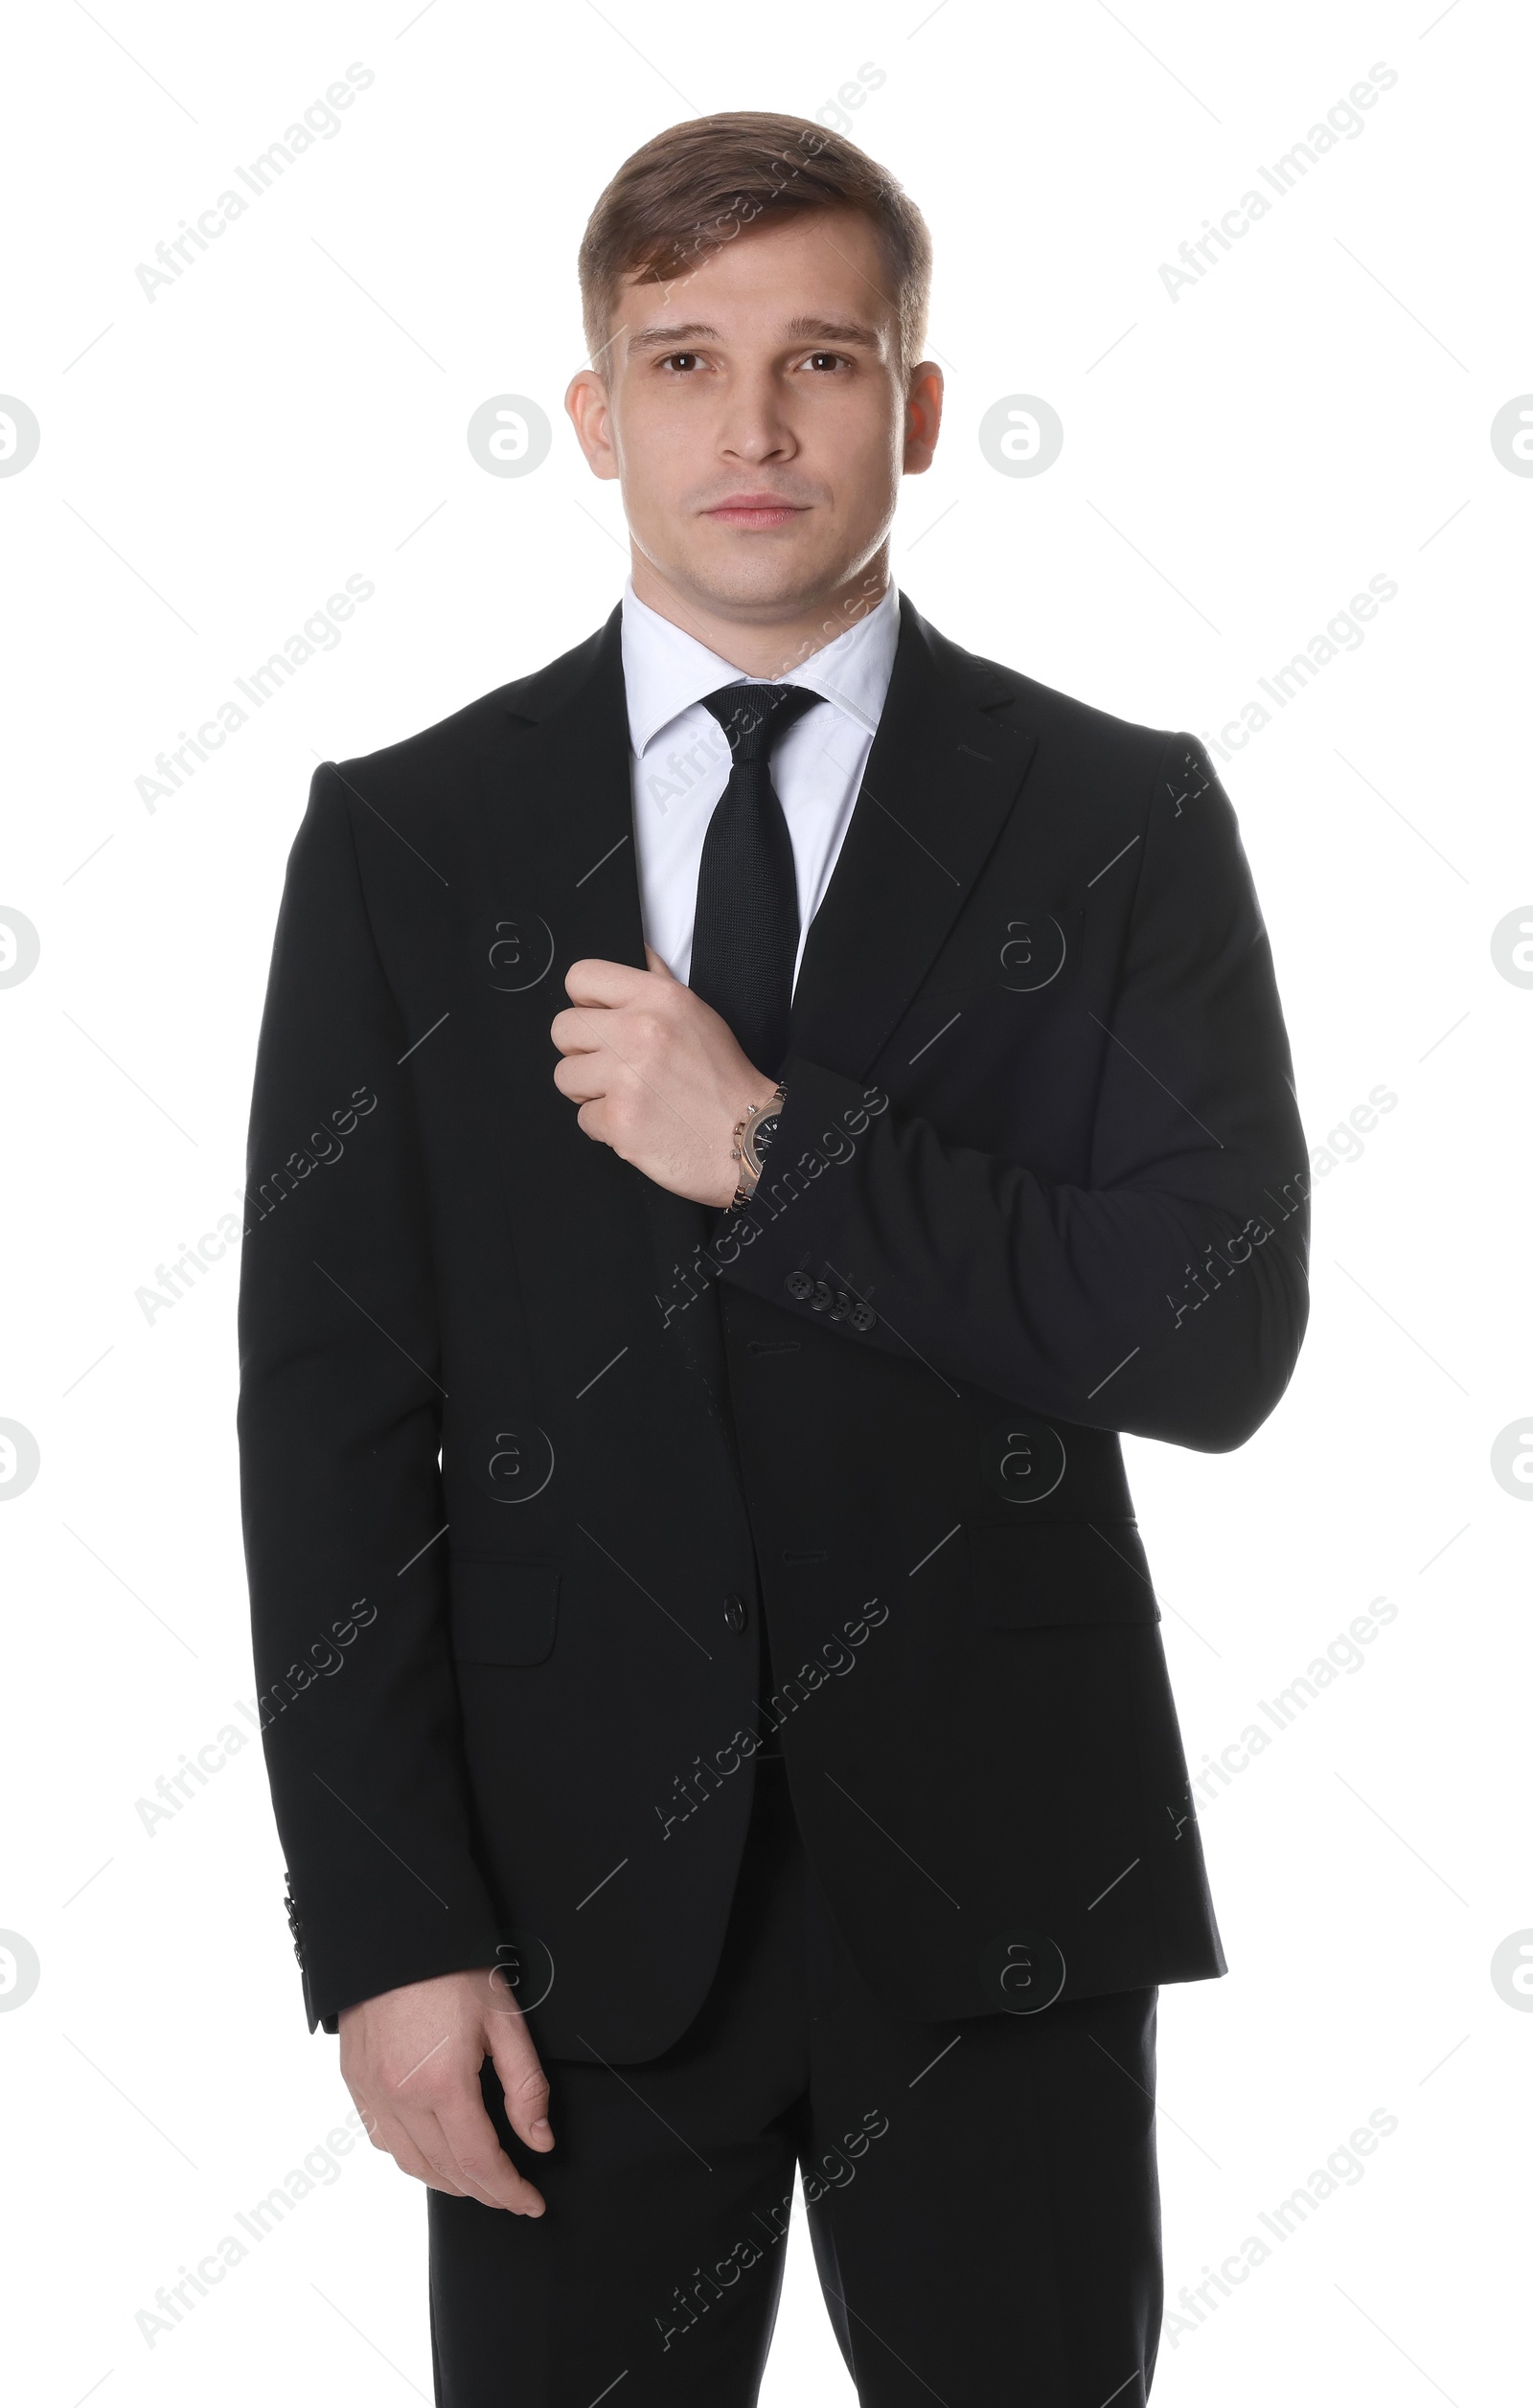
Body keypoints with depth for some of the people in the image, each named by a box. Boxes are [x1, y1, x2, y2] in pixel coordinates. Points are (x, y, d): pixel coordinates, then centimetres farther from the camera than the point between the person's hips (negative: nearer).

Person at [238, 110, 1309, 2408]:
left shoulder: (1119, 819, 0)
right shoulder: (403, 838, 2)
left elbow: (1218, 1342, -8)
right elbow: (328, 1406, -1)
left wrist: (773, 1148, -16)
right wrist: (389, 1935, -7)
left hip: (995, 1878, 0)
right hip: (574, 1893, 1)